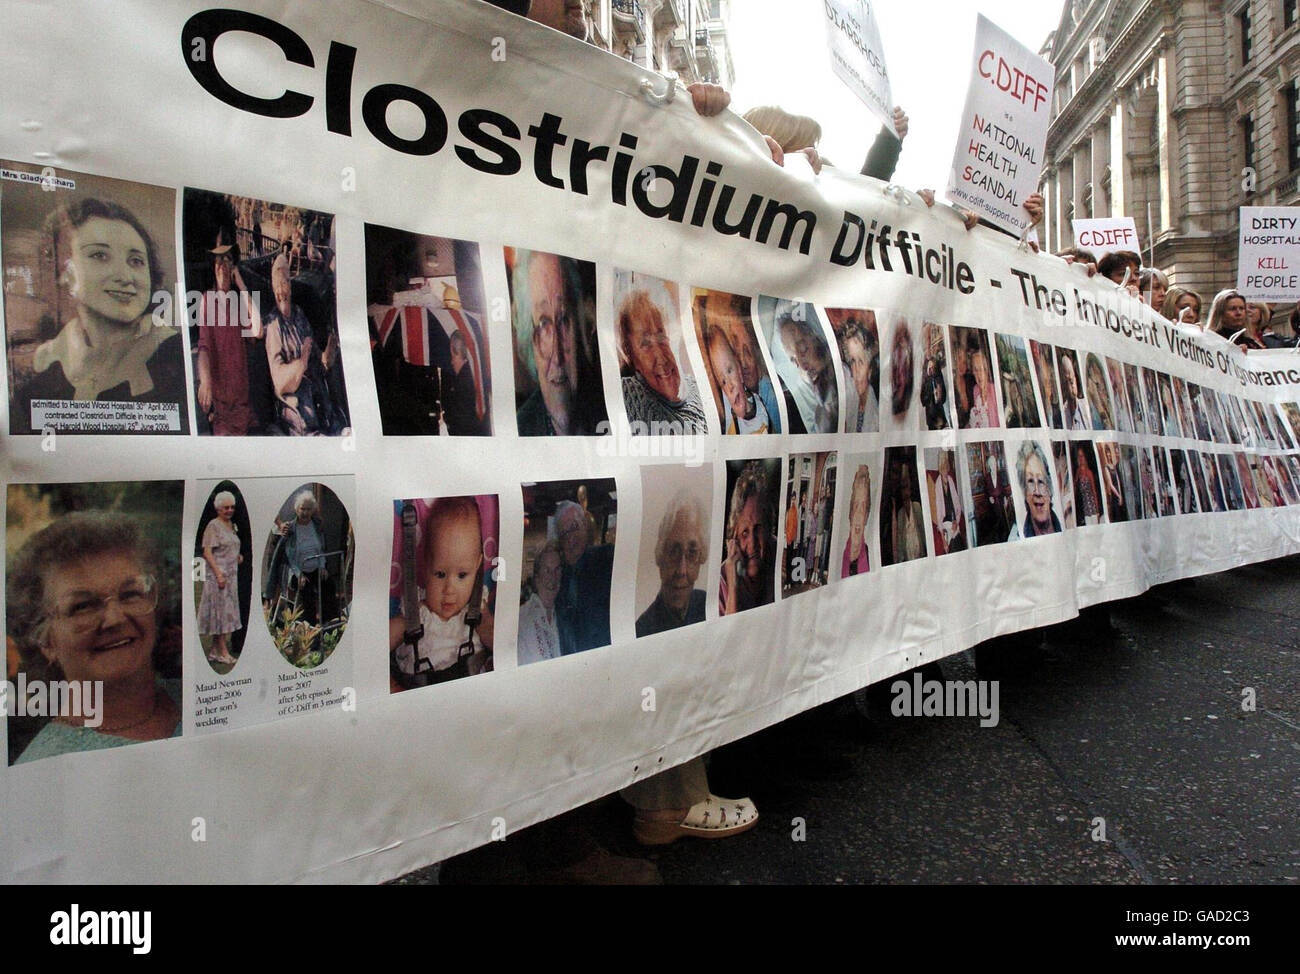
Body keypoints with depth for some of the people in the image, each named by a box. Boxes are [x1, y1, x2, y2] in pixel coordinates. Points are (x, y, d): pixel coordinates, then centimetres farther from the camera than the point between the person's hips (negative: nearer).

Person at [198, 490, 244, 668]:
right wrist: (218, 574, -21)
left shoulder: (232, 525, 14)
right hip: (217, 574, -8)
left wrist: (238, 556, 7)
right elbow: (207, 552, -14)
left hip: (231, 574, 8)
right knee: (221, 610, -5)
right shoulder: (213, 525, -9)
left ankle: (214, 651, 17)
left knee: (227, 612, 9)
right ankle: (223, 653, -1)